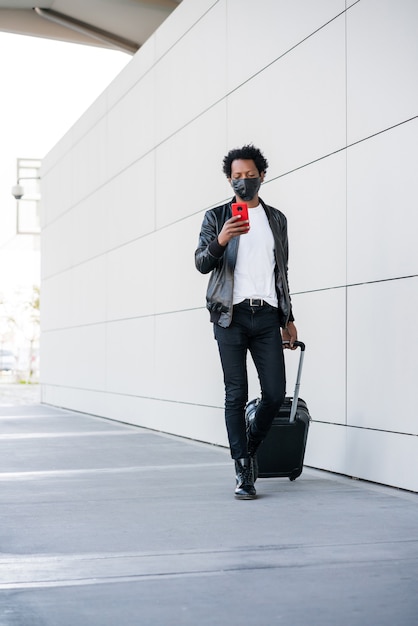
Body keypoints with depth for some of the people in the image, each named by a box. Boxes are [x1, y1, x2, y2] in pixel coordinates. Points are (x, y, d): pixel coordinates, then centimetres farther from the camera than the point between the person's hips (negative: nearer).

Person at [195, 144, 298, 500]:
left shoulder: (277, 220, 17)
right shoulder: (216, 217, 6)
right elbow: (202, 264, -4)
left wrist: (288, 318, 17)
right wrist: (221, 240, -25)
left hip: (267, 315, 3)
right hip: (232, 315, -3)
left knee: (276, 393, -2)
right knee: (236, 395, -3)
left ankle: (250, 447, 24)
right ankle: (243, 471, 3)